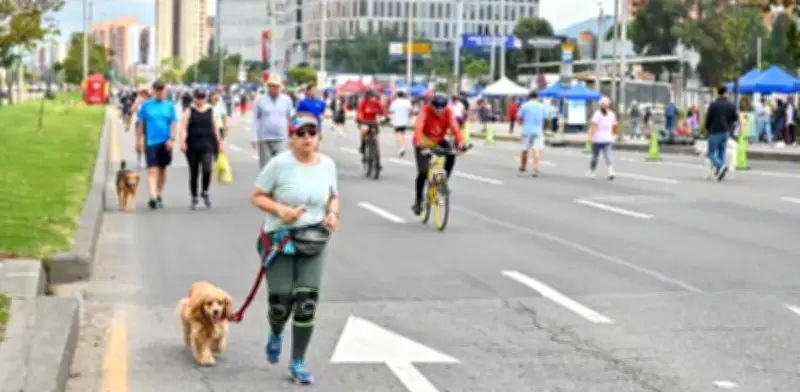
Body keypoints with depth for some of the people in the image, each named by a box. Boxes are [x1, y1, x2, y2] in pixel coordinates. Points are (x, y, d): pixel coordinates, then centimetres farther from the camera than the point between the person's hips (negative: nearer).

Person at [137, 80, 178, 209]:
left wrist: (171, 138, -11)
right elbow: (141, 124, 7)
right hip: (150, 142, -2)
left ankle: (159, 195, 27)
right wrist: (139, 140, 4)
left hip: (165, 142, 2)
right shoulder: (146, 105, 3)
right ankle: (153, 196, -26)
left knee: (162, 169, 13)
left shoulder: (169, 106, 5)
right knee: (152, 170, -13)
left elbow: (174, 124, 2)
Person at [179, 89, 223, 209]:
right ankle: (194, 199, 18)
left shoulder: (210, 111, 10)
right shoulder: (189, 111, 4)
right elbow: (183, 128, -5)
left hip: (207, 145, 0)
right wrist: (183, 142, -18)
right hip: (193, 146, 0)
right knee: (194, 173, 5)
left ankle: (205, 192, 6)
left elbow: (215, 128, 14)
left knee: (207, 169, -19)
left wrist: (219, 143, 11)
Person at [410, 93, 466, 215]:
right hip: (424, 142, -3)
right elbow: (418, 128, -39)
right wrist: (420, 144, -56)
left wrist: (460, 144, -46)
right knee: (423, 172, -15)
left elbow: (455, 128, -29)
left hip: (439, 141, 3)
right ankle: (418, 201, 2)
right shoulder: (425, 111, -27)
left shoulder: (448, 113, -19)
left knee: (451, 155, -28)